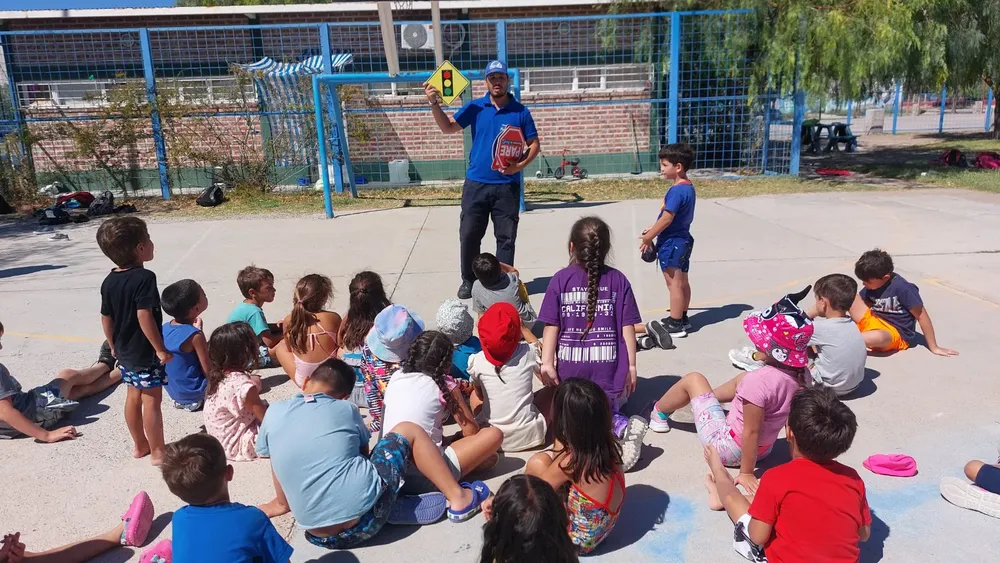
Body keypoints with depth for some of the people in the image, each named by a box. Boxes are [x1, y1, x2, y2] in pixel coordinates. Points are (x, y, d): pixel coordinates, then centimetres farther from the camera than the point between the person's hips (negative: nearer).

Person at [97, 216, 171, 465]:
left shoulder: (109, 282, 3)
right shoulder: (144, 277, -22)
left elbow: (106, 318, 8)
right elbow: (144, 316, -27)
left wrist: (114, 346, 21)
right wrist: (161, 349, -20)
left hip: (125, 351, 8)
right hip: (146, 353, -8)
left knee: (133, 396, 19)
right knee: (152, 400, 1)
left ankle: (140, 445, 33)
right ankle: (158, 452, 10)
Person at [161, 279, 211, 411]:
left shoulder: (165, 328, -3)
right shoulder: (195, 336, -25)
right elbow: (209, 371, -19)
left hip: (174, 391, 7)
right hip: (193, 392, -7)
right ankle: (197, 401, 4)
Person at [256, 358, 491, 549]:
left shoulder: (273, 413, 10)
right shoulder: (346, 409, 5)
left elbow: (282, 495, 18)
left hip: (319, 537, 3)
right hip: (364, 518, -3)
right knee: (408, 431, 18)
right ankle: (458, 499, 21)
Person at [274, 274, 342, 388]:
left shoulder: (289, 321, -9)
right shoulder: (333, 318, -15)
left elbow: (290, 349, 4)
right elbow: (341, 345, -3)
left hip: (303, 380, 0)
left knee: (280, 348, 24)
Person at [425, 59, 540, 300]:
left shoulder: (520, 111, 1)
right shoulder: (475, 107, 4)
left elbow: (534, 144, 5)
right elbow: (448, 127, 3)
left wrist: (520, 165, -11)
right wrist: (434, 103, -11)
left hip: (507, 186, -1)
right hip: (476, 184, 1)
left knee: (506, 237, 5)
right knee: (469, 235, 5)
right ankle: (468, 280, 19)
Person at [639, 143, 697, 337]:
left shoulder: (676, 191, -22)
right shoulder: (689, 188, 8)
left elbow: (666, 219, -25)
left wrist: (647, 238, -15)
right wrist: (654, 228, 16)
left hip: (671, 242, -10)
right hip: (683, 239, 10)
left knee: (674, 284, -2)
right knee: (682, 282, 17)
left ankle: (675, 325, 5)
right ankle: (682, 318, 29)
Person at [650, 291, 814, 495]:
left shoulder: (758, 381, -35)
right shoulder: (801, 376, -12)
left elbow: (751, 432, -28)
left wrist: (746, 472, -17)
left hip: (727, 446, -7)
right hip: (765, 448, 7)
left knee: (693, 379, 6)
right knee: (743, 378, 22)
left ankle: (658, 413, 33)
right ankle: (699, 402, 45)